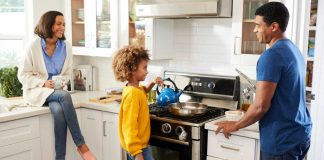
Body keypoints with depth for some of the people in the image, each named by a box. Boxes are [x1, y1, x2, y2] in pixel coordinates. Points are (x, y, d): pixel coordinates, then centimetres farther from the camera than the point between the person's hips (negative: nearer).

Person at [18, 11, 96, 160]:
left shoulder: (66, 46, 1)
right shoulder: (34, 46, -7)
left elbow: (67, 74, 9)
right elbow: (23, 75, -5)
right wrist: (44, 83, -19)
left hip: (56, 91, 3)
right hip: (36, 90, -3)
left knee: (59, 110, -33)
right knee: (64, 96, -33)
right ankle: (81, 145, -29)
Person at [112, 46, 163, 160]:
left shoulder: (135, 89, 4)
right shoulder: (132, 94, -24)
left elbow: (144, 91, 32)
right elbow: (130, 127, -26)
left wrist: (152, 83, 14)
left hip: (139, 144, 9)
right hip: (137, 147, -9)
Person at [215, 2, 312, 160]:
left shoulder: (272, 55, -20)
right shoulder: (294, 50, 9)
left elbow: (261, 106, -22)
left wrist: (236, 125, -6)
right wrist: (249, 115, 20)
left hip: (283, 140, -9)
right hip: (299, 134, 9)